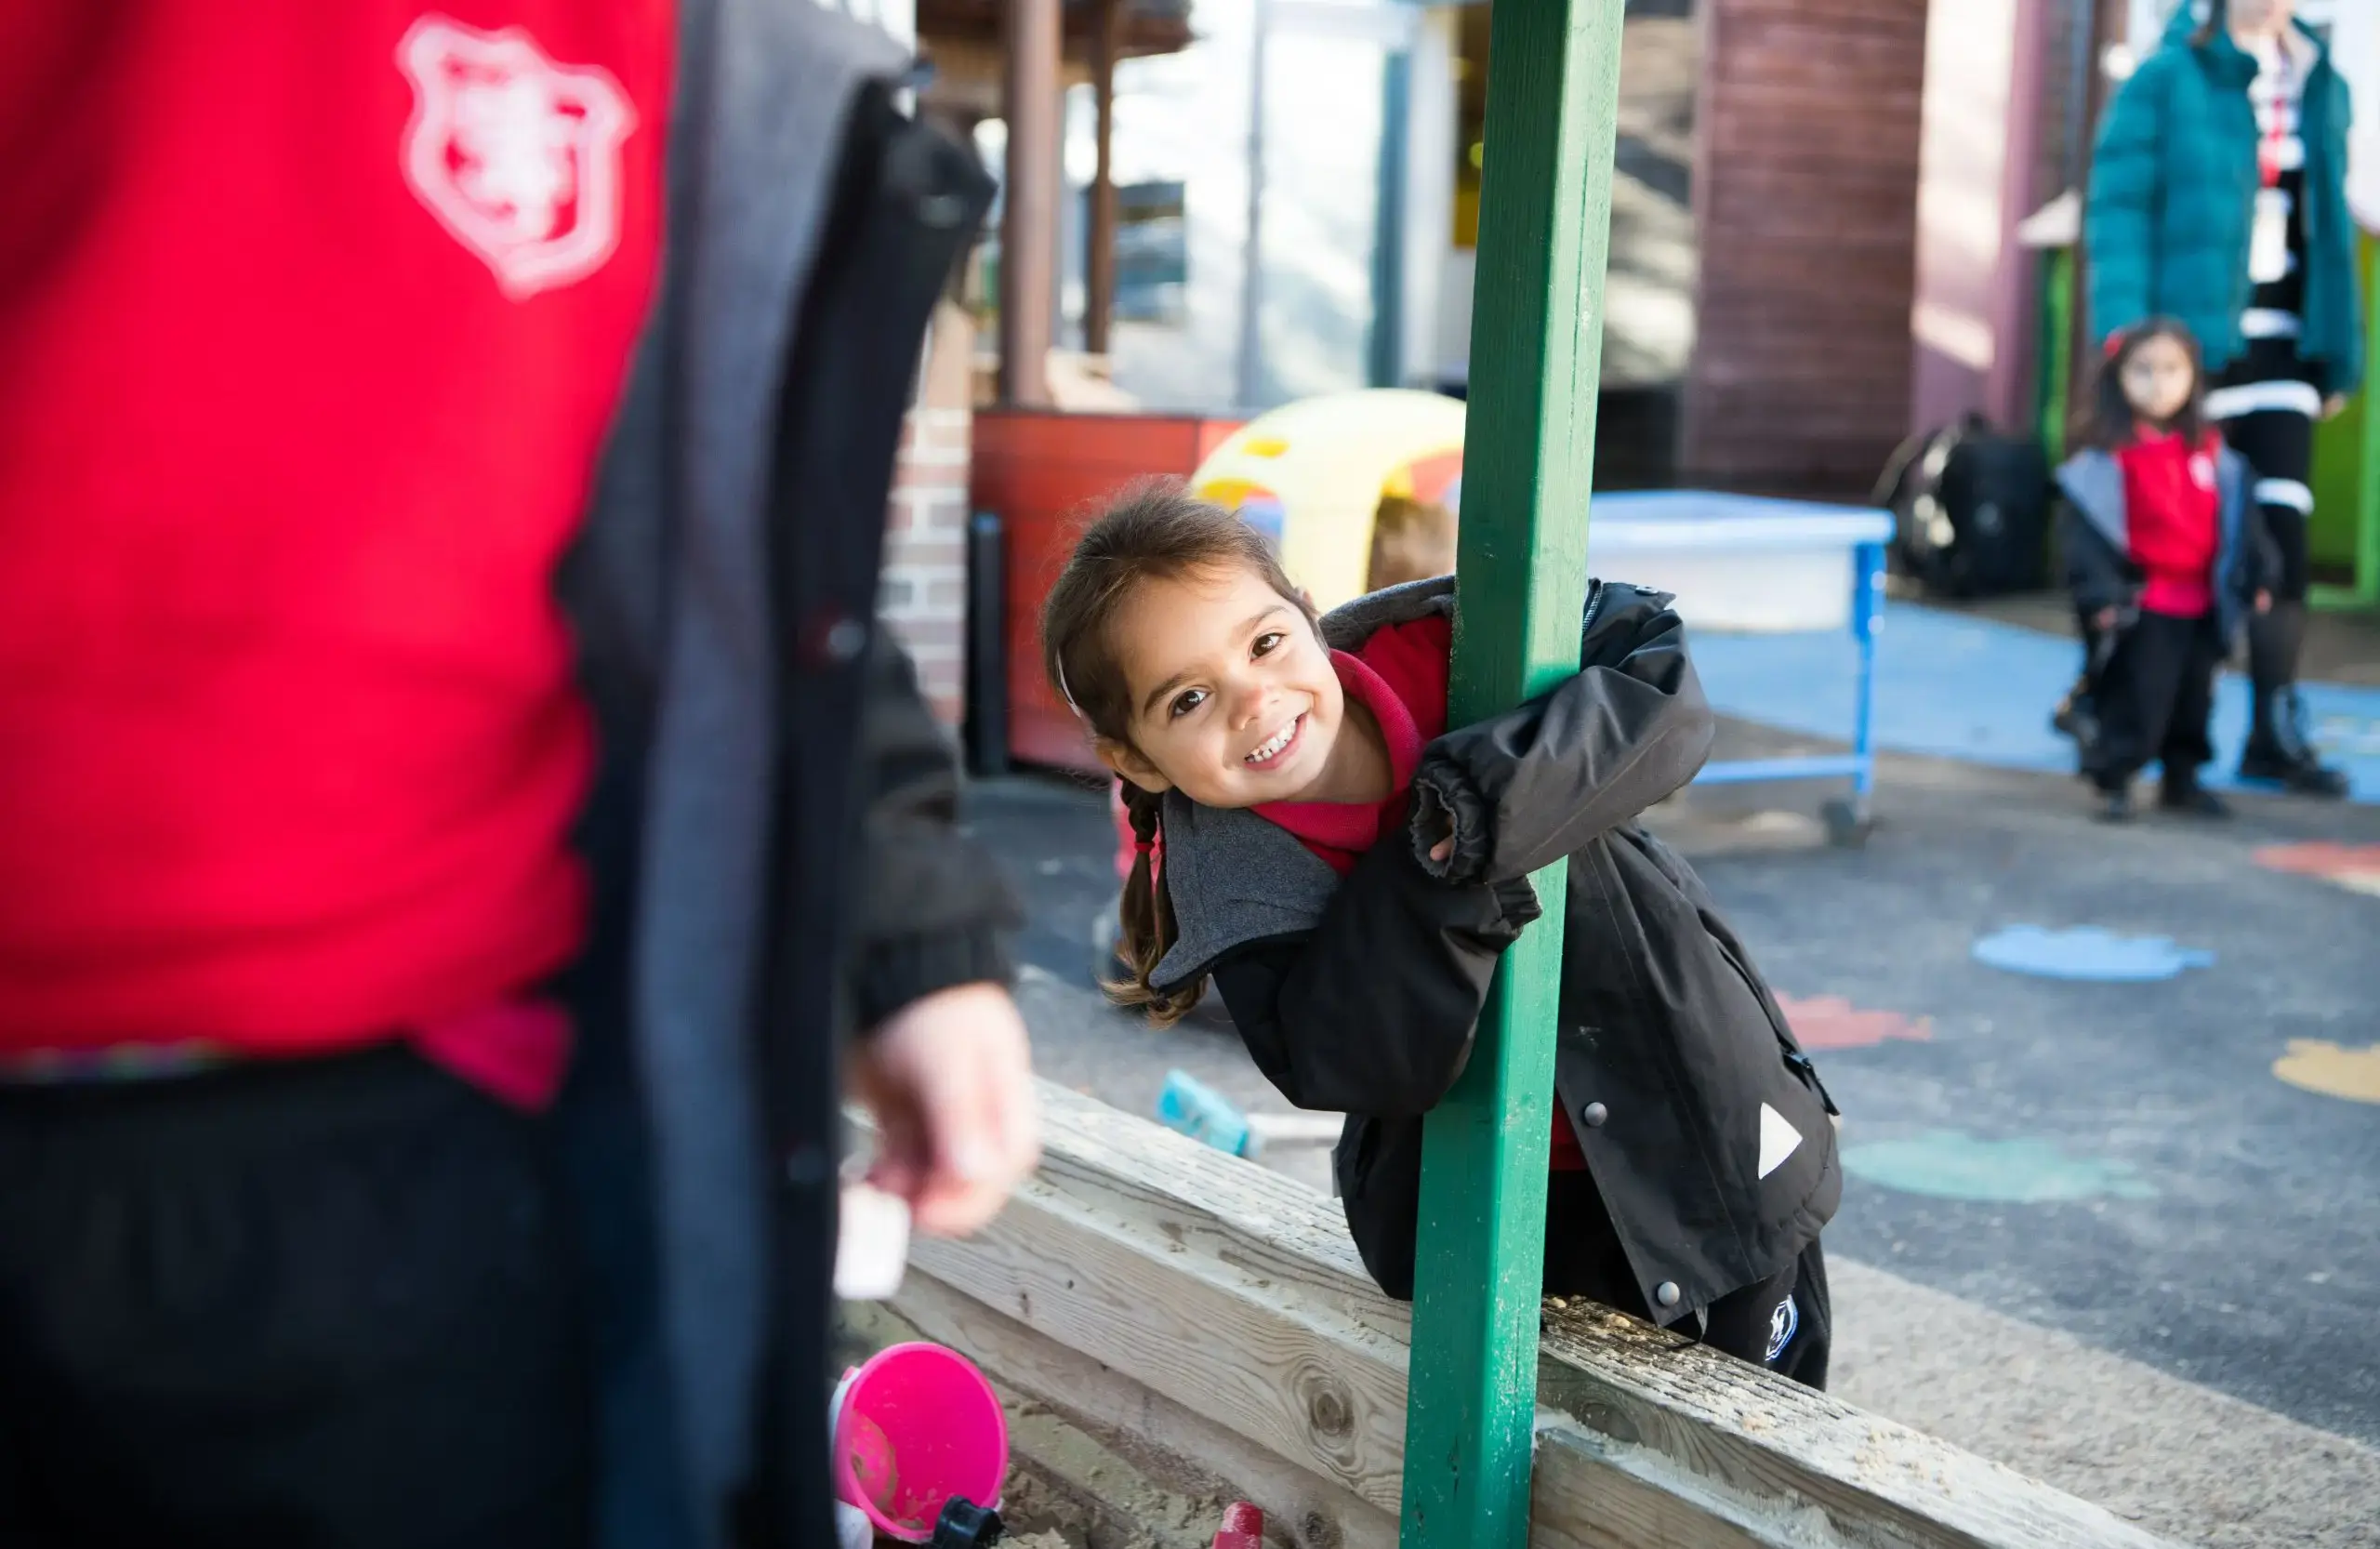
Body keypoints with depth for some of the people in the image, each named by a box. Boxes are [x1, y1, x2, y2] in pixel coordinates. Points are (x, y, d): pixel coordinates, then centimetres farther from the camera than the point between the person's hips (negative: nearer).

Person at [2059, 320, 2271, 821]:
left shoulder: (2211, 452, 7)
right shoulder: (2106, 455, -10)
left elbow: (2235, 520, 15)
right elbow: (2083, 528, -13)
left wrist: (2252, 578, 15)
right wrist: (2100, 592, -19)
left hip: (2202, 605, 6)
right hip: (2141, 605, -5)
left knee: (2194, 698, 15)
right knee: (2134, 697, -5)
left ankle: (2182, 779, 30)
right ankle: (2114, 783, 6)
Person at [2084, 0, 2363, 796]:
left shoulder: (2322, 88, 12)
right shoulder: (2169, 78, -3)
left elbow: (2330, 223, 15)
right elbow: (2117, 206, -8)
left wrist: (2339, 353, 11)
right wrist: (2126, 335, -17)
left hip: (2280, 346, 4)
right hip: (2187, 337, -4)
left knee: (2281, 534, 0)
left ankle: (2275, 732, 7)